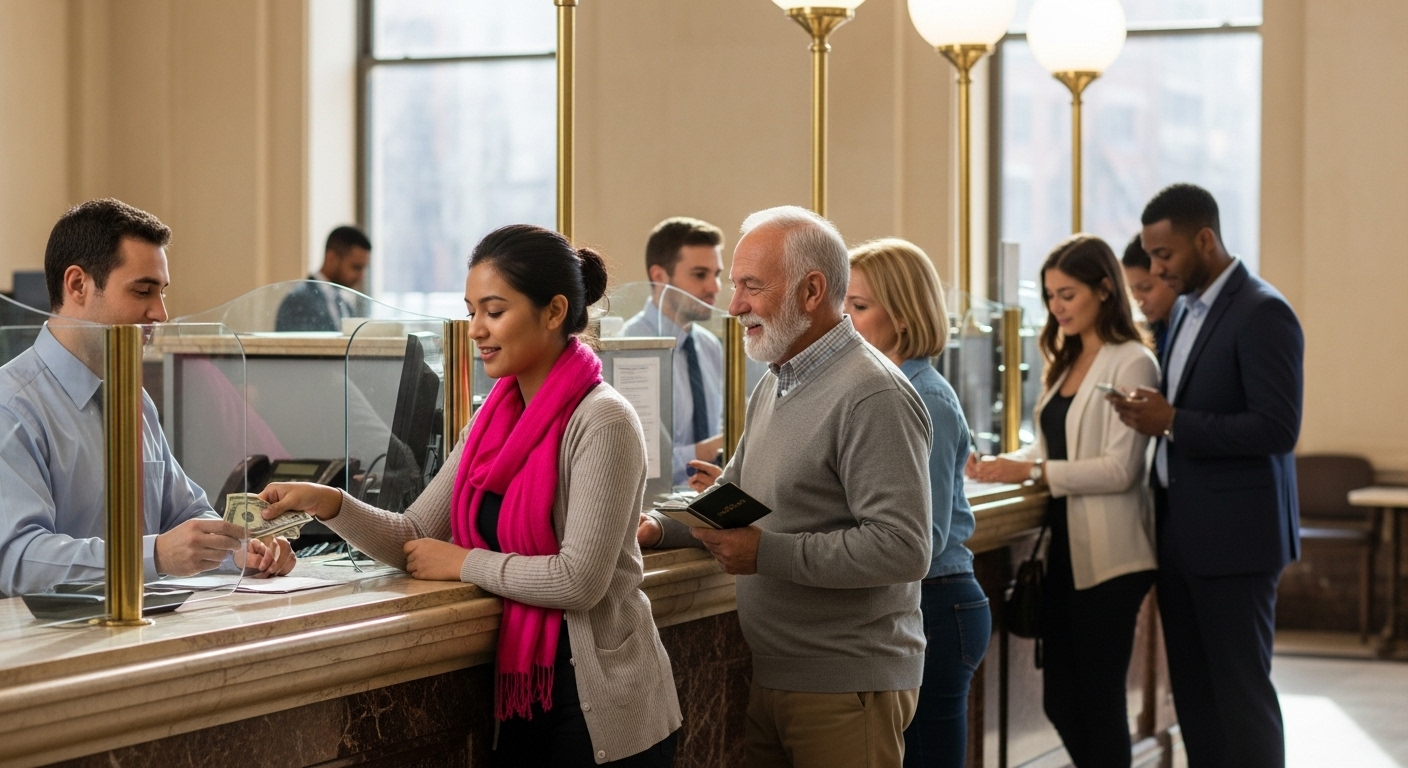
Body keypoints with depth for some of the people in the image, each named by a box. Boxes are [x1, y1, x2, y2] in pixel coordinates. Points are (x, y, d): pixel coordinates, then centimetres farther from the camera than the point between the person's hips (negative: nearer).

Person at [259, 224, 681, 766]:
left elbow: (579, 580, -23)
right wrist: (329, 504, -10)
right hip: (521, 691, 7)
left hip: (596, 708, -7)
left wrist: (466, 564, -11)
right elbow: (414, 539, 6)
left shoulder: (600, 421, -16)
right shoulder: (494, 419, 8)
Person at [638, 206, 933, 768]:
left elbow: (902, 549, -25)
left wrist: (767, 553, -23)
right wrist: (660, 528, 4)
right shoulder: (773, 387, 14)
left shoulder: (873, 396, -17)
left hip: (847, 687, -8)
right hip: (770, 677, 8)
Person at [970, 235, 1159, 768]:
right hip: (1063, 548, 8)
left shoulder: (1132, 364, -10)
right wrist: (1009, 463, -1)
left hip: (1107, 556, -8)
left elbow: (1121, 467, -17)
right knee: (1060, 701, 12)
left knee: (1098, 698, 0)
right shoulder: (1067, 361, 15)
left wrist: (1032, 472, -21)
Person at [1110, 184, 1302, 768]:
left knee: (1239, 693, -3)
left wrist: (1173, 423, -20)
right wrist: (1150, 417, 1)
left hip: (1233, 536, -8)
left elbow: (1278, 429, -20)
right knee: (1193, 694, 10)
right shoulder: (1187, 308, 13)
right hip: (1181, 531, 8)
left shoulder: (1263, 314, -13)